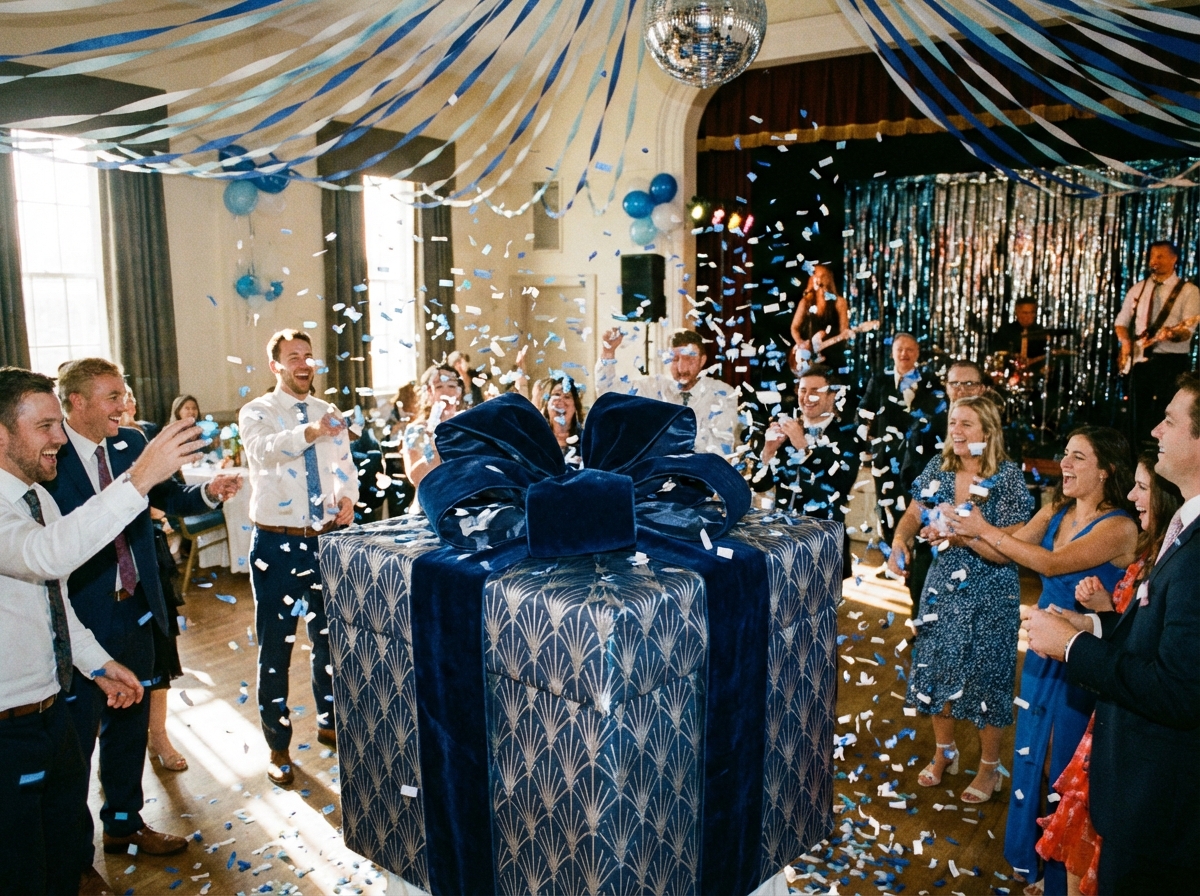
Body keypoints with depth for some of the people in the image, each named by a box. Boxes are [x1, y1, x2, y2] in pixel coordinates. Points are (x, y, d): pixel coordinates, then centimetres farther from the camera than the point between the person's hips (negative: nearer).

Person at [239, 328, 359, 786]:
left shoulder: (331, 414, 9)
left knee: (328, 636, 17)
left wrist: (348, 497, -8)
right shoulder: (257, 412, -6)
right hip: (277, 543, -4)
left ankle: (330, 722, 37)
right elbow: (264, 449, -29)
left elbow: (346, 466, 14)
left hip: (326, 539, 4)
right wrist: (306, 433, -48)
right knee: (276, 645, 5)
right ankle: (278, 744, 21)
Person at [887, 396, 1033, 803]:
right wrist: (900, 540, -15)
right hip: (941, 586, 5)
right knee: (935, 669, 13)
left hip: (988, 597, -4)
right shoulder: (939, 467, -1)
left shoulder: (1008, 478, -15)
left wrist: (965, 532, -32)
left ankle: (989, 767, 30)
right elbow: (913, 514, 5)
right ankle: (944, 752, 36)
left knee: (984, 677, 7)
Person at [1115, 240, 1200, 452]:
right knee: (1138, 414, 8)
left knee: (1163, 417, -6)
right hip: (1140, 360, 4)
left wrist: (1170, 334, -35)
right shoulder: (1137, 289, 11)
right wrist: (1126, 341, -5)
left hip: (1171, 361, -4)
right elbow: (1121, 321, 15)